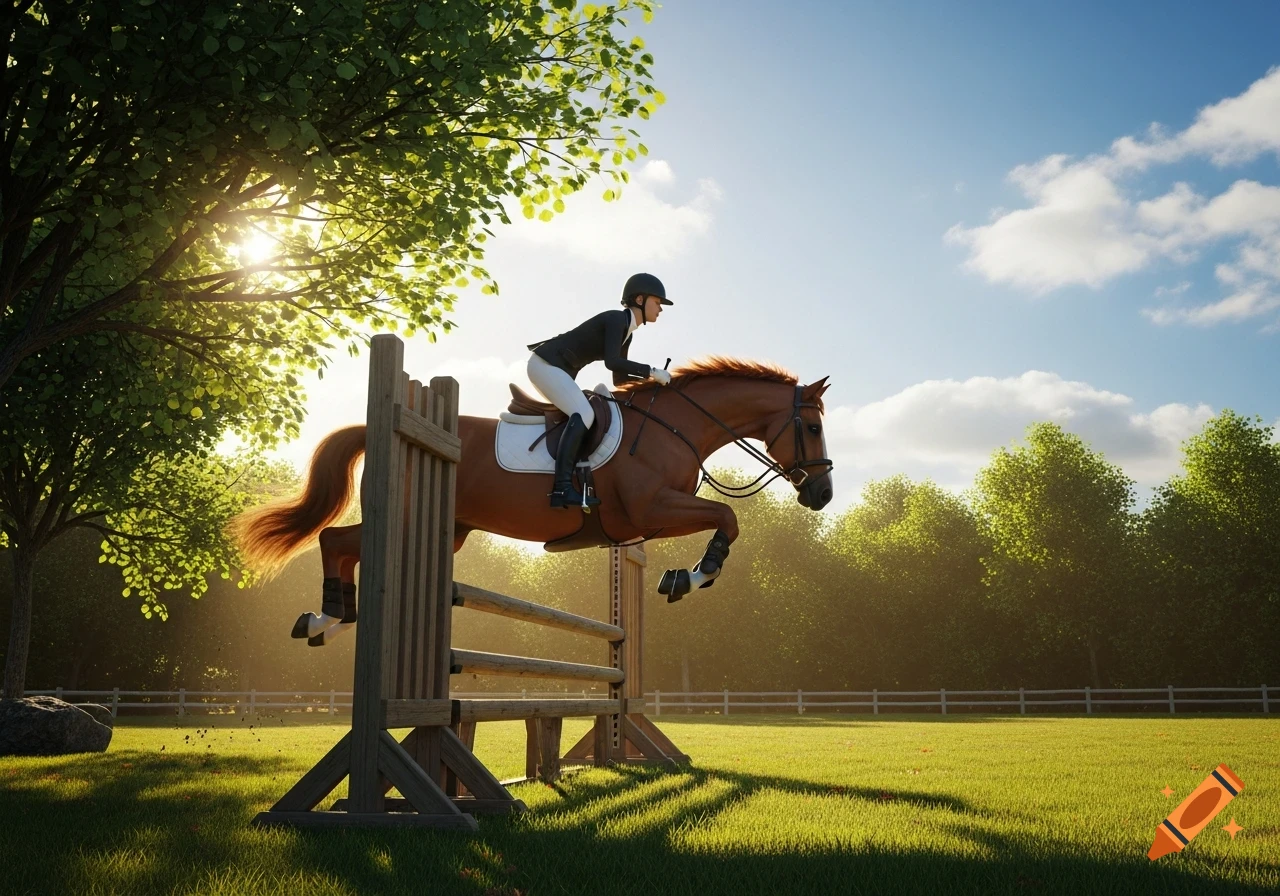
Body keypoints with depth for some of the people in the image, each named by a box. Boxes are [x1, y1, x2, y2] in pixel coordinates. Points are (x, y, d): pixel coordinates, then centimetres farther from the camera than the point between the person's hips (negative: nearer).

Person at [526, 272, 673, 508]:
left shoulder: (626, 332, 14)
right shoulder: (616, 319, -14)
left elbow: (619, 379, 19)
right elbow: (612, 362, -27)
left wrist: (653, 378, 8)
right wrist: (652, 371, -21)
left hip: (557, 369, 11)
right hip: (545, 364, -11)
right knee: (584, 414, -24)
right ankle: (562, 489, -33)